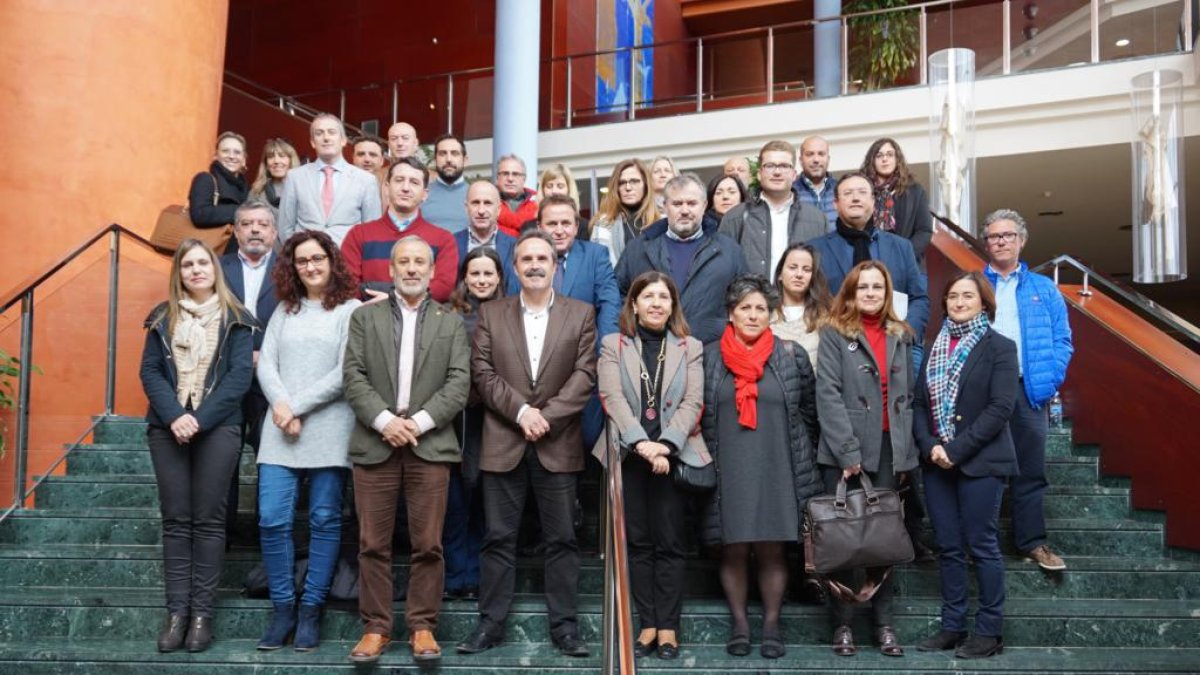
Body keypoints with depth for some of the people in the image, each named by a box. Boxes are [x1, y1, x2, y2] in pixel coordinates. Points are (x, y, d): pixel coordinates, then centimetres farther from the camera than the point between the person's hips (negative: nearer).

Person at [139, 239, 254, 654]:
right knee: (175, 519, 2)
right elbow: (149, 371, 3)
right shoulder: (163, 317, 11)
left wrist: (200, 419, -14)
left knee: (208, 520, -1)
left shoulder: (235, 319, 4)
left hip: (217, 428, -2)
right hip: (168, 427, 2)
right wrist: (174, 416, -13)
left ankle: (202, 613, 3)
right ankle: (177, 611, 6)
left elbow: (241, 375, -5)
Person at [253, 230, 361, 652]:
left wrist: (298, 406, -10)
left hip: (328, 429, -4)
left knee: (324, 521, 1)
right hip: (280, 430, 4)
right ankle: (283, 608, 10)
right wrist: (280, 406, -9)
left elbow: (345, 373, -7)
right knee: (272, 519, -3)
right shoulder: (284, 311, 16)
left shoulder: (351, 310, 2)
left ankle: (310, 610, 10)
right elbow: (266, 364, 9)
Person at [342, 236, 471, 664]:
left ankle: (422, 626, 10)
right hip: (375, 443, 0)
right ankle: (375, 626, 11)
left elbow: (459, 382, 2)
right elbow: (353, 377, 2)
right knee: (373, 544, 2)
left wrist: (420, 421, -11)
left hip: (430, 445, 0)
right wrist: (384, 420, -12)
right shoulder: (365, 317, 13)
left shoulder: (451, 322, 13)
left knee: (428, 544, 0)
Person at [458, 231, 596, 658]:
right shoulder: (490, 313, 9)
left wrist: (546, 415, -12)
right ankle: (491, 623, 12)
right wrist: (521, 411, -12)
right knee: (498, 537, 4)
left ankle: (564, 625, 10)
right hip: (503, 442, 1)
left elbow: (584, 375, -1)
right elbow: (483, 372, 0)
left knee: (561, 539, 3)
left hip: (558, 444, 0)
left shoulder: (581, 314, 7)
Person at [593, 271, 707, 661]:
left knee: (670, 542, 0)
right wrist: (641, 443, -19)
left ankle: (668, 626, 6)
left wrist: (665, 444, -17)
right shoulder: (613, 345, 8)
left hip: (674, 455, 0)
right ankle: (648, 623, 10)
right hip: (629, 455, 0)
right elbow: (613, 398, -6)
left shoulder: (690, 348, 9)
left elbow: (693, 402, -2)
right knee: (638, 541, 4)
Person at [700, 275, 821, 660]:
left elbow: (809, 415, 10)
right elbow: (695, 413, 10)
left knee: (772, 550, 2)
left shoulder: (792, 357, 5)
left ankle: (772, 624, 14)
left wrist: (803, 463, 10)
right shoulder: (709, 358, 5)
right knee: (733, 550, 4)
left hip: (777, 471, 0)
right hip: (727, 472, 0)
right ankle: (739, 624, 15)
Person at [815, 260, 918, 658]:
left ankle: (884, 622, 13)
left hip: (889, 450, 4)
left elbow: (907, 397, 15)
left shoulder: (900, 336, 15)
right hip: (846, 451, -3)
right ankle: (842, 624, 8)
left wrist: (906, 452, 6)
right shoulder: (834, 334, 1)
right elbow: (828, 395, -8)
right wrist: (848, 451, -15)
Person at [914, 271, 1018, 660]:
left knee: (982, 546, -1)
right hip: (937, 463, 5)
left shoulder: (999, 347, -2)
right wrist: (930, 446, -7)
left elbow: (1001, 407, -12)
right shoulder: (935, 348, 14)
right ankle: (953, 627, 16)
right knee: (948, 548, 8)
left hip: (980, 463, -5)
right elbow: (919, 403, 10)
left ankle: (989, 631, 8)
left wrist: (957, 450, -16)